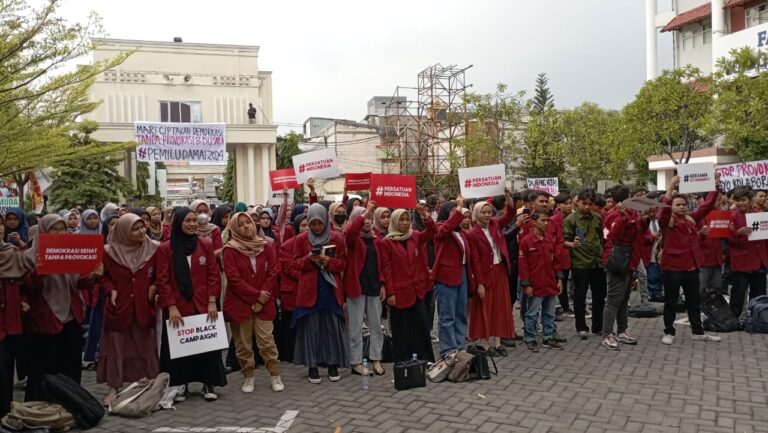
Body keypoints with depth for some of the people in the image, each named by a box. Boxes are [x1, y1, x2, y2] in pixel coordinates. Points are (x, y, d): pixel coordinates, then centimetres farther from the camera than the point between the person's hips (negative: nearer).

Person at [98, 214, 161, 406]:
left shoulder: (154, 249, -4)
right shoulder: (110, 251, -5)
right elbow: (104, 276, 6)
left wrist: (154, 287, -10)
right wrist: (111, 290, -10)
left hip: (144, 307, 1)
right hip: (119, 306, 0)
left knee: (146, 348, 9)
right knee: (116, 348, 7)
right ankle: (113, 389, 17)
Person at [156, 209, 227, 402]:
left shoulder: (206, 245, 3)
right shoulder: (165, 248, -3)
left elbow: (213, 274, 2)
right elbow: (162, 280, -6)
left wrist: (212, 302, -5)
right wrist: (171, 306, -13)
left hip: (203, 305, 2)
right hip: (177, 307, -1)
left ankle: (209, 384, 18)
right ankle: (180, 386, 21)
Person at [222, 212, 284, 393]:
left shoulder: (267, 247, 3)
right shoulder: (230, 250, -5)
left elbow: (273, 273, -1)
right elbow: (234, 278, -12)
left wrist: (262, 299, -9)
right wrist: (256, 295, -14)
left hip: (263, 302, 1)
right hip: (239, 303, -1)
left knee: (266, 340, 0)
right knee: (243, 343, 7)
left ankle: (275, 376, 12)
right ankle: (248, 378, 20)